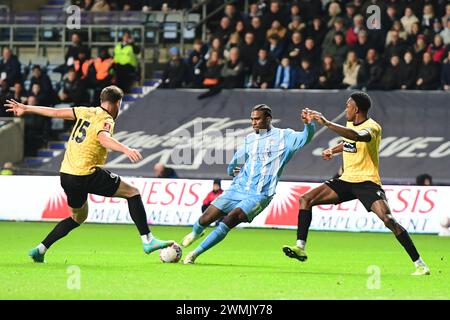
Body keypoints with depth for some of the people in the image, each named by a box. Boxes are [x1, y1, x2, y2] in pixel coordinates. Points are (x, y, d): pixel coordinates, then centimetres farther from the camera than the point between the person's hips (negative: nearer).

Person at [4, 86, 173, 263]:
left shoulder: (85, 112, 13)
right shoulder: (106, 120, -8)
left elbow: (56, 112, 18)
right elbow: (103, 138, -31)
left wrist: (26, 109, 28)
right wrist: (125, 149, -46)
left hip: (66, 175, 8)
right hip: (87, 174, -8)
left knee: (78, 217, 27)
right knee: (132, 192, 1)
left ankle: (40, 249, 20)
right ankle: (147, 240, -6)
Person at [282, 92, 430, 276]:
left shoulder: (372, 127, -16)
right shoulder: (350, 124, 10)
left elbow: (357, 136, -40)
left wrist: (326, 123, -41)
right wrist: (332, 150, 17)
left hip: (367, 183, -8)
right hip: (347, 180, 8)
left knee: (388, 220, -26)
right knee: (306, 199, -3)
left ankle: (419, 264, -19)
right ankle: (300, 248, -4)